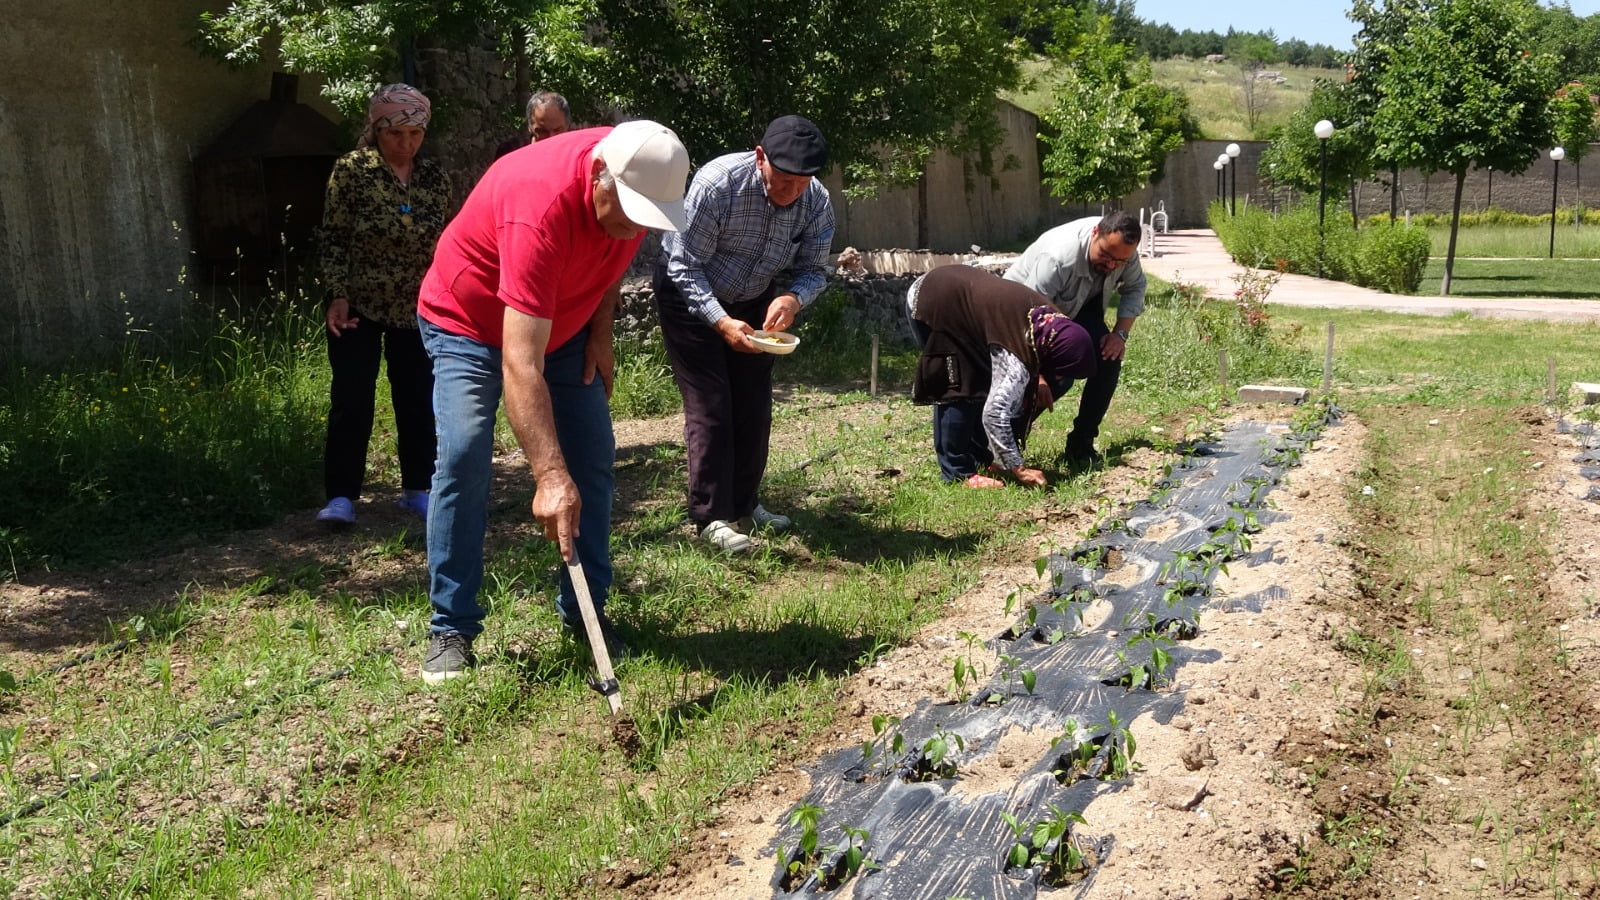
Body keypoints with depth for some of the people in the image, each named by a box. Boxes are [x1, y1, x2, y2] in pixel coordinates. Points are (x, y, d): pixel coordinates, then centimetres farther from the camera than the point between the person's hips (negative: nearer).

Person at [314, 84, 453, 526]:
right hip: (358, 306, -3)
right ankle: (341, 496, 4)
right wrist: (338, 295, -13)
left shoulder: (435, 178, 2)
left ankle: (417, 488, 19)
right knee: (351, 400, -4)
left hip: (415, 308, 3)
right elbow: (333, 238, -7)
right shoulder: (351, 170, -9)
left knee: (418, 401, 6)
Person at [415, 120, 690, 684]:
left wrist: (600, 330, -4)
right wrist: (549, 477, -52)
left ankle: (585, 612, 10)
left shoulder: (638, 178, -19)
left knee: (594, 458, -2)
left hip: (563, 325, 6)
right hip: (468, 323, -6)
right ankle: (451, 628, -9)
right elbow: (519, 364, -46)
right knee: (464, 456, -21)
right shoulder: (542, 204, -40)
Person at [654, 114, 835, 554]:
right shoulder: (717, 182, -32)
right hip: (690, 296, -5)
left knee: (754, 404, 7)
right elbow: (686, 266, -27)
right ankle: (711, 517, -6)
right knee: (708, 404, -10)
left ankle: (743, 505, 20)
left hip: (753, 302, 5)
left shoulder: (816, 201, -19)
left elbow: (812, 269, -9)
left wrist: (793, 298, -33)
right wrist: (721, 322, -39)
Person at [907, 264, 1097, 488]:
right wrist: (1018, 469, -27)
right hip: (930, 304, -9)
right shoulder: (1016, 353, -31)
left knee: (986, 384, 10)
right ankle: (957, 472, -3)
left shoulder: (1050, 320, -6)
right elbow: (995, 413, -33)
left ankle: (980, 458, 19)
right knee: (960, 390, -10)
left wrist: (1037, 378, 3)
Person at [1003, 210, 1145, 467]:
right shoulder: (1057, 257, -41)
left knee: (1109, 359, -15)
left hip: (1078, 306, 6)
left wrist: (1121, 333, -17)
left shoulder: (1124, 249, -21)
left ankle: (1080, 445, -4)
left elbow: (1134, 288, -2)